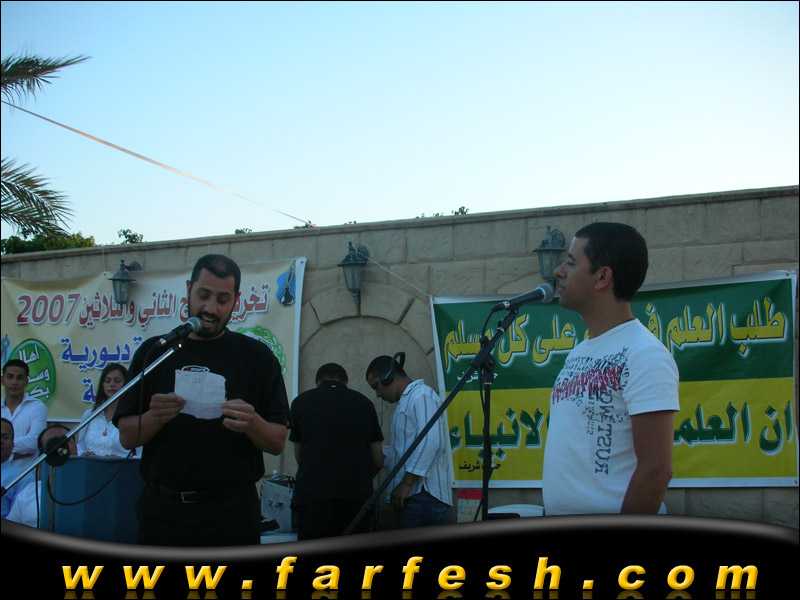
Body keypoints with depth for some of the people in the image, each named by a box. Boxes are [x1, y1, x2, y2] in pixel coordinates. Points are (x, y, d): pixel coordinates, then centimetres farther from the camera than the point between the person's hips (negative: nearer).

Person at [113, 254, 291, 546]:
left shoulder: (257, 356, 5)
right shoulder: (154, 352, 8)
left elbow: (278, 442, 1)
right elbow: (127, 436, 4)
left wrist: (252, 424, -21)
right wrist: (155, 417, -18)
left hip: (231, 514, -1)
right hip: (162, 510, 1)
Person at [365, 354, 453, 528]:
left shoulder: (421, 396, -8)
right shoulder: (407, 399, 25)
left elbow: (431, 442, -21)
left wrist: (406, 483, -21)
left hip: (423, 496, -10)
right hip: (413, 496, 10)